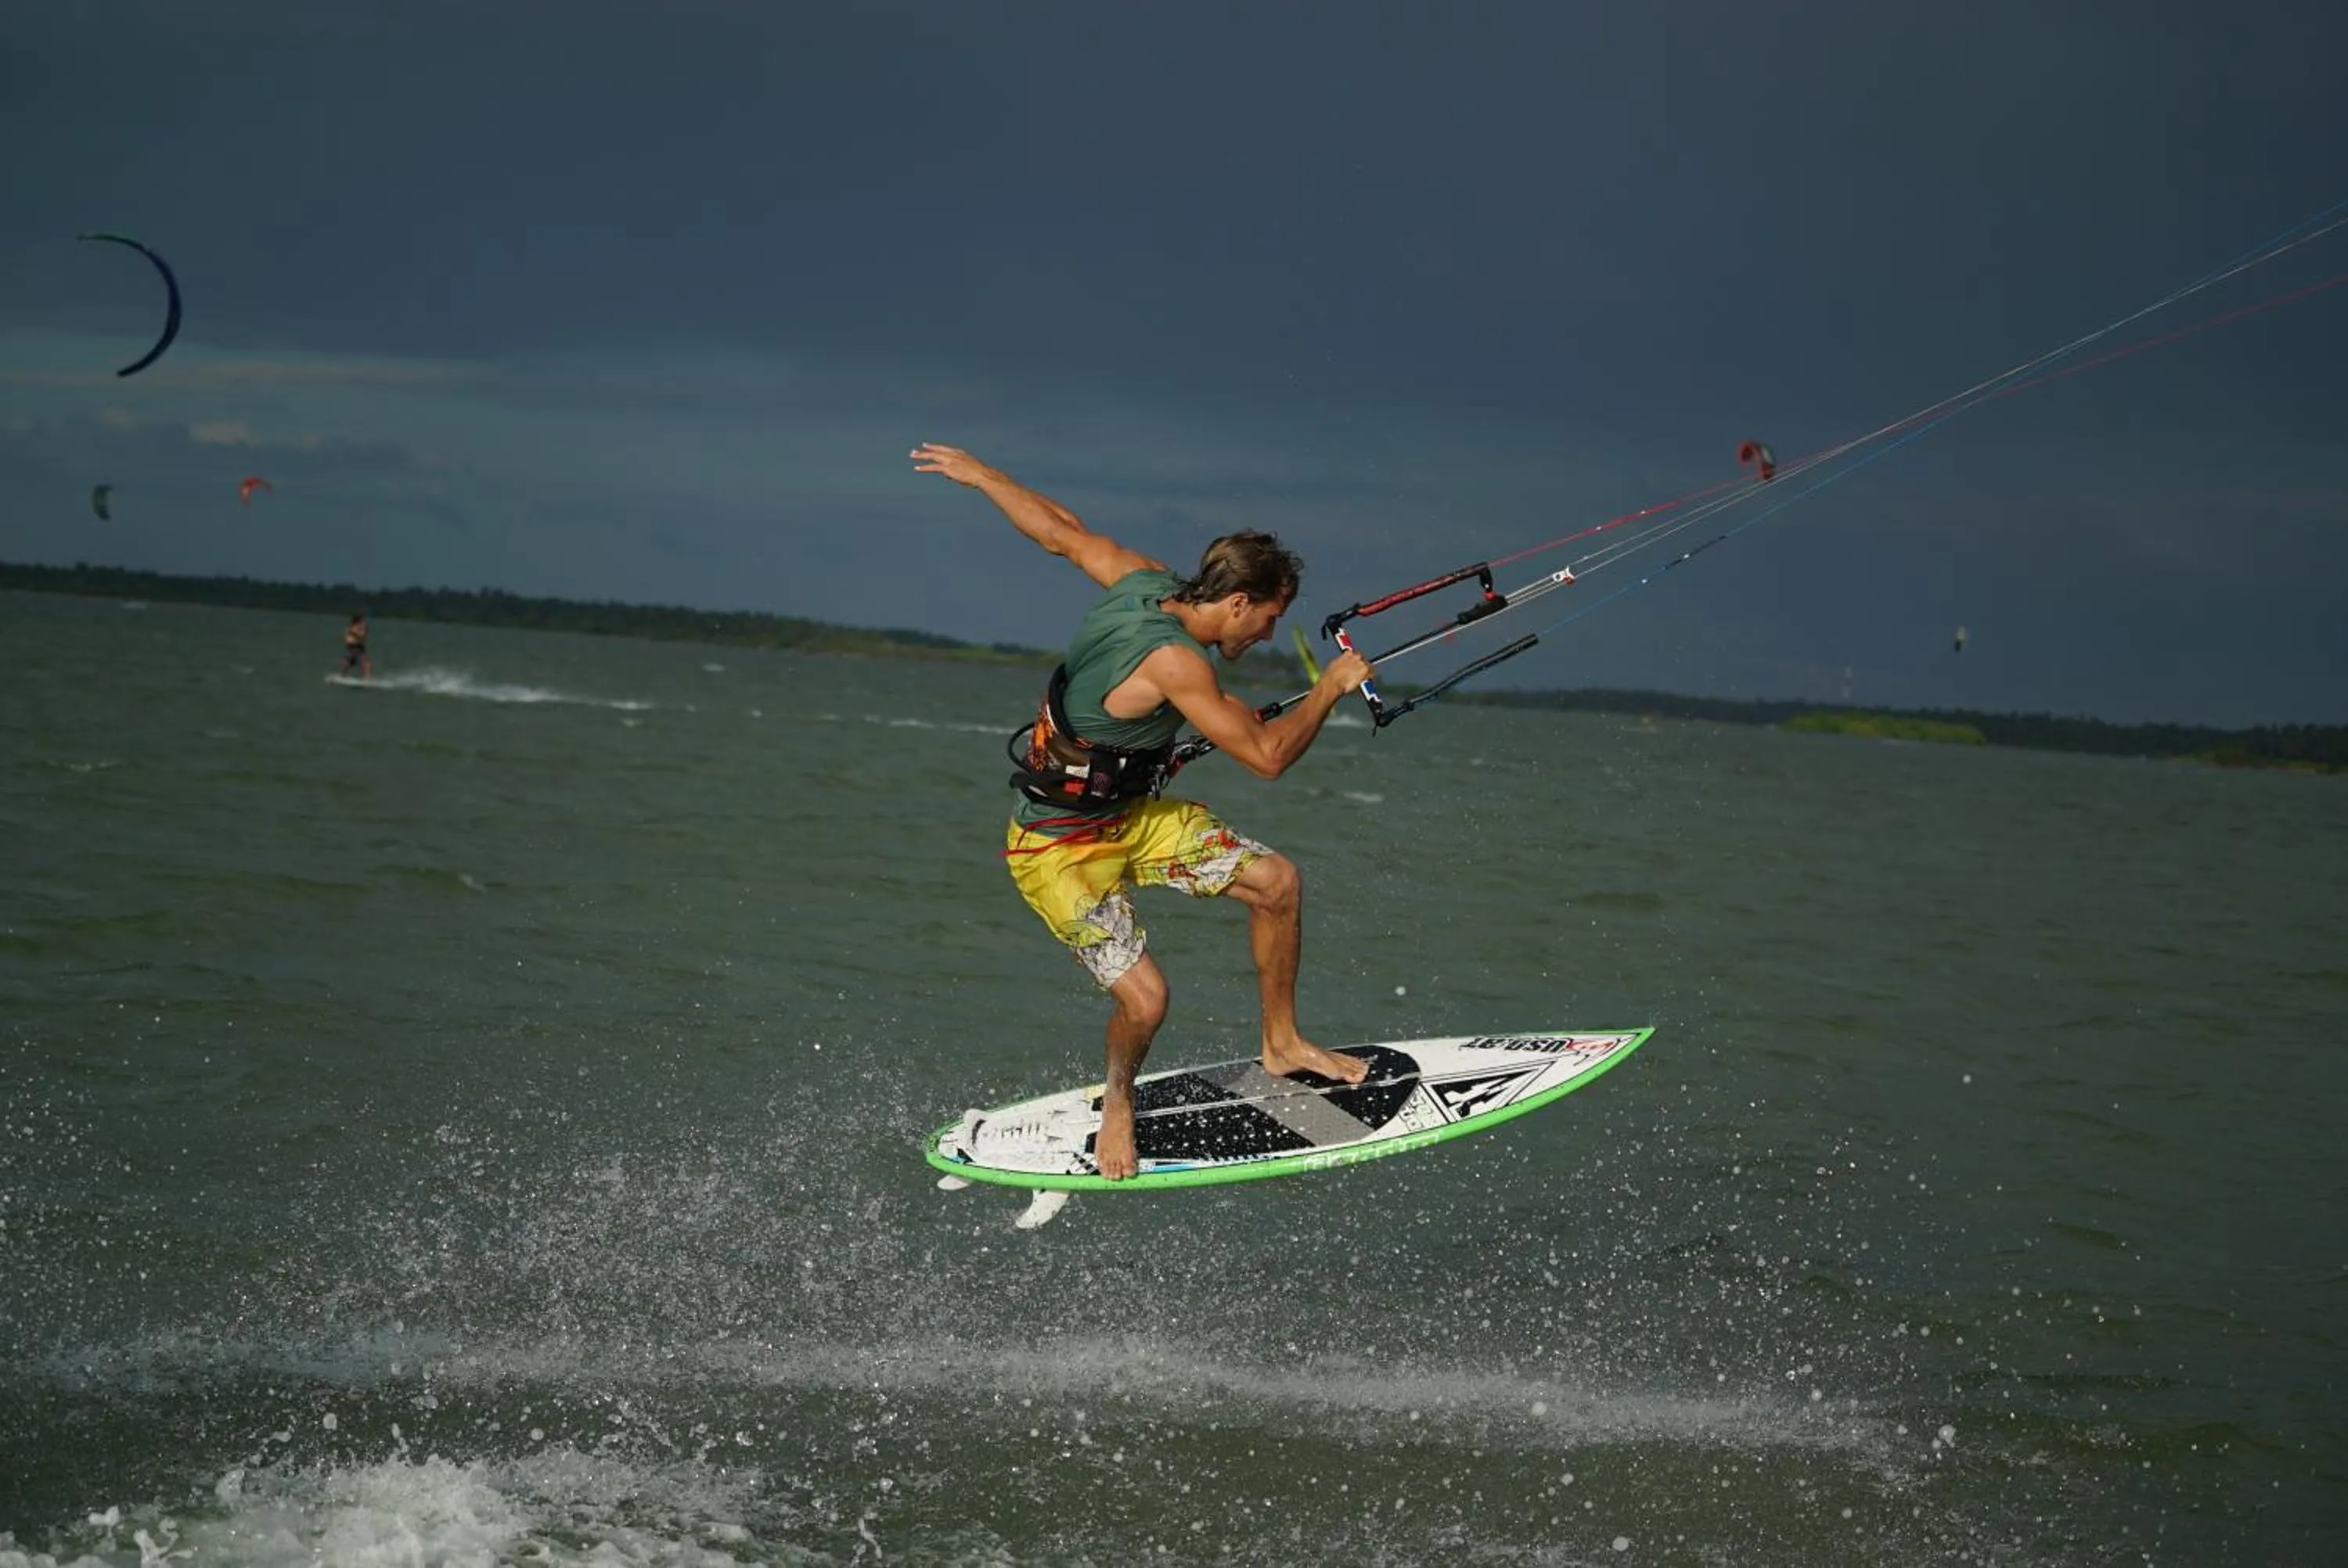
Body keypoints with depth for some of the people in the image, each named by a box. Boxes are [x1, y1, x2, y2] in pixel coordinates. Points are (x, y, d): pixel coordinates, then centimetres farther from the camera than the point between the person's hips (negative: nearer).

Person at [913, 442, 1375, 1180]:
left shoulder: (1149, 584, -7)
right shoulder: (1173, 661, -32)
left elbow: (1060, 531, 5)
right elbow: (1266, 756, -30)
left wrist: (979, 474, 18)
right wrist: (1331, 686, -17)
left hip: (1130, 814, 9)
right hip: (1060, 848, -9)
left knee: (1277, 880, 0)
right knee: (1143, 996, -19)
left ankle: (1282, 1042, 17)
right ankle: (1117, 1102, 14)